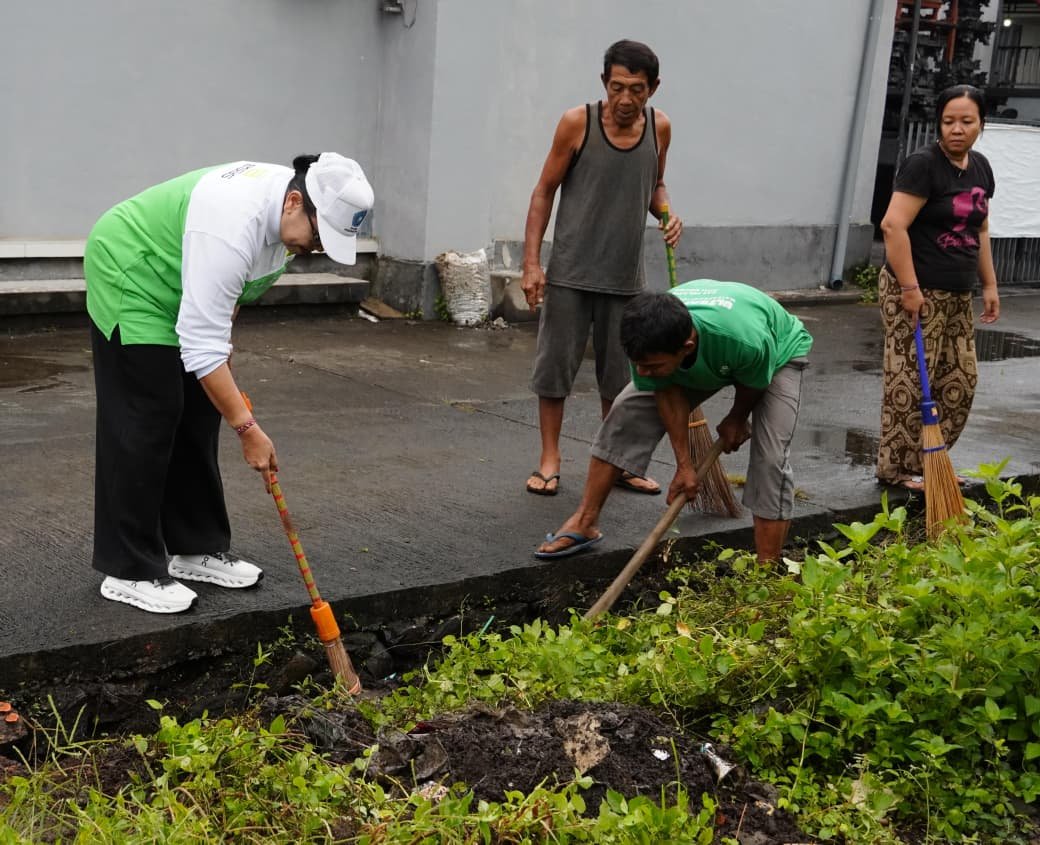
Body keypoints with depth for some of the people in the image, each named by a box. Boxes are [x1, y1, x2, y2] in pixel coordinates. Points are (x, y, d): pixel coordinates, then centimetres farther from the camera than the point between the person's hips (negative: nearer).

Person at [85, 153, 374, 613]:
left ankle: (198, 549, 15)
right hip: (129, 279, -9)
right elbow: (201, 346, -37)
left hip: (186, 291, 9)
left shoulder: (287, 208, -8)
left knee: (200, 415, 7)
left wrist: (222, 341, 11)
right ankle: (128, 572, -5)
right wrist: (248, 428, -35)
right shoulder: (234, 224, -37)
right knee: (146, 420, -12)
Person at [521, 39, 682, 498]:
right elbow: (544, 192, -4)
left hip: (625, 275, 3)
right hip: (570, 272, -3)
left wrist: (668, 214, -5)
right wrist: (532, 262, -9)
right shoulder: (577, 122, -9)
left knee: (619, 373, 11)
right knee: (555, 366, 3)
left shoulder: (659, 127, 1)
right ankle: (549, 460, 17)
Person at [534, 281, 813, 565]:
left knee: (770, 457, -22)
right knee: (626, 412, -7)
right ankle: (585, 523, 4)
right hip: (698, 361, 4)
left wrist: (736, 420, -4)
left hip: (778, 353, -4)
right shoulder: (649, 341, -36)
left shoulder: (745, 340, -47)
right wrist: (684, 465, -16)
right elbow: (667, 393, -19)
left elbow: (753, 384, -24)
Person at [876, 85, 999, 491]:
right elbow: (893, 225, -21)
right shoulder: (923, 164, -13)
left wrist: (989, 284, 19)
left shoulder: (980, 168, 11)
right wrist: (910, 288, -22)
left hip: (956, 296, 8)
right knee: (910, 382, -4)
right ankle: (896, 467, 7)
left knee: (961, 380, 12)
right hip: (917, 292, -8)